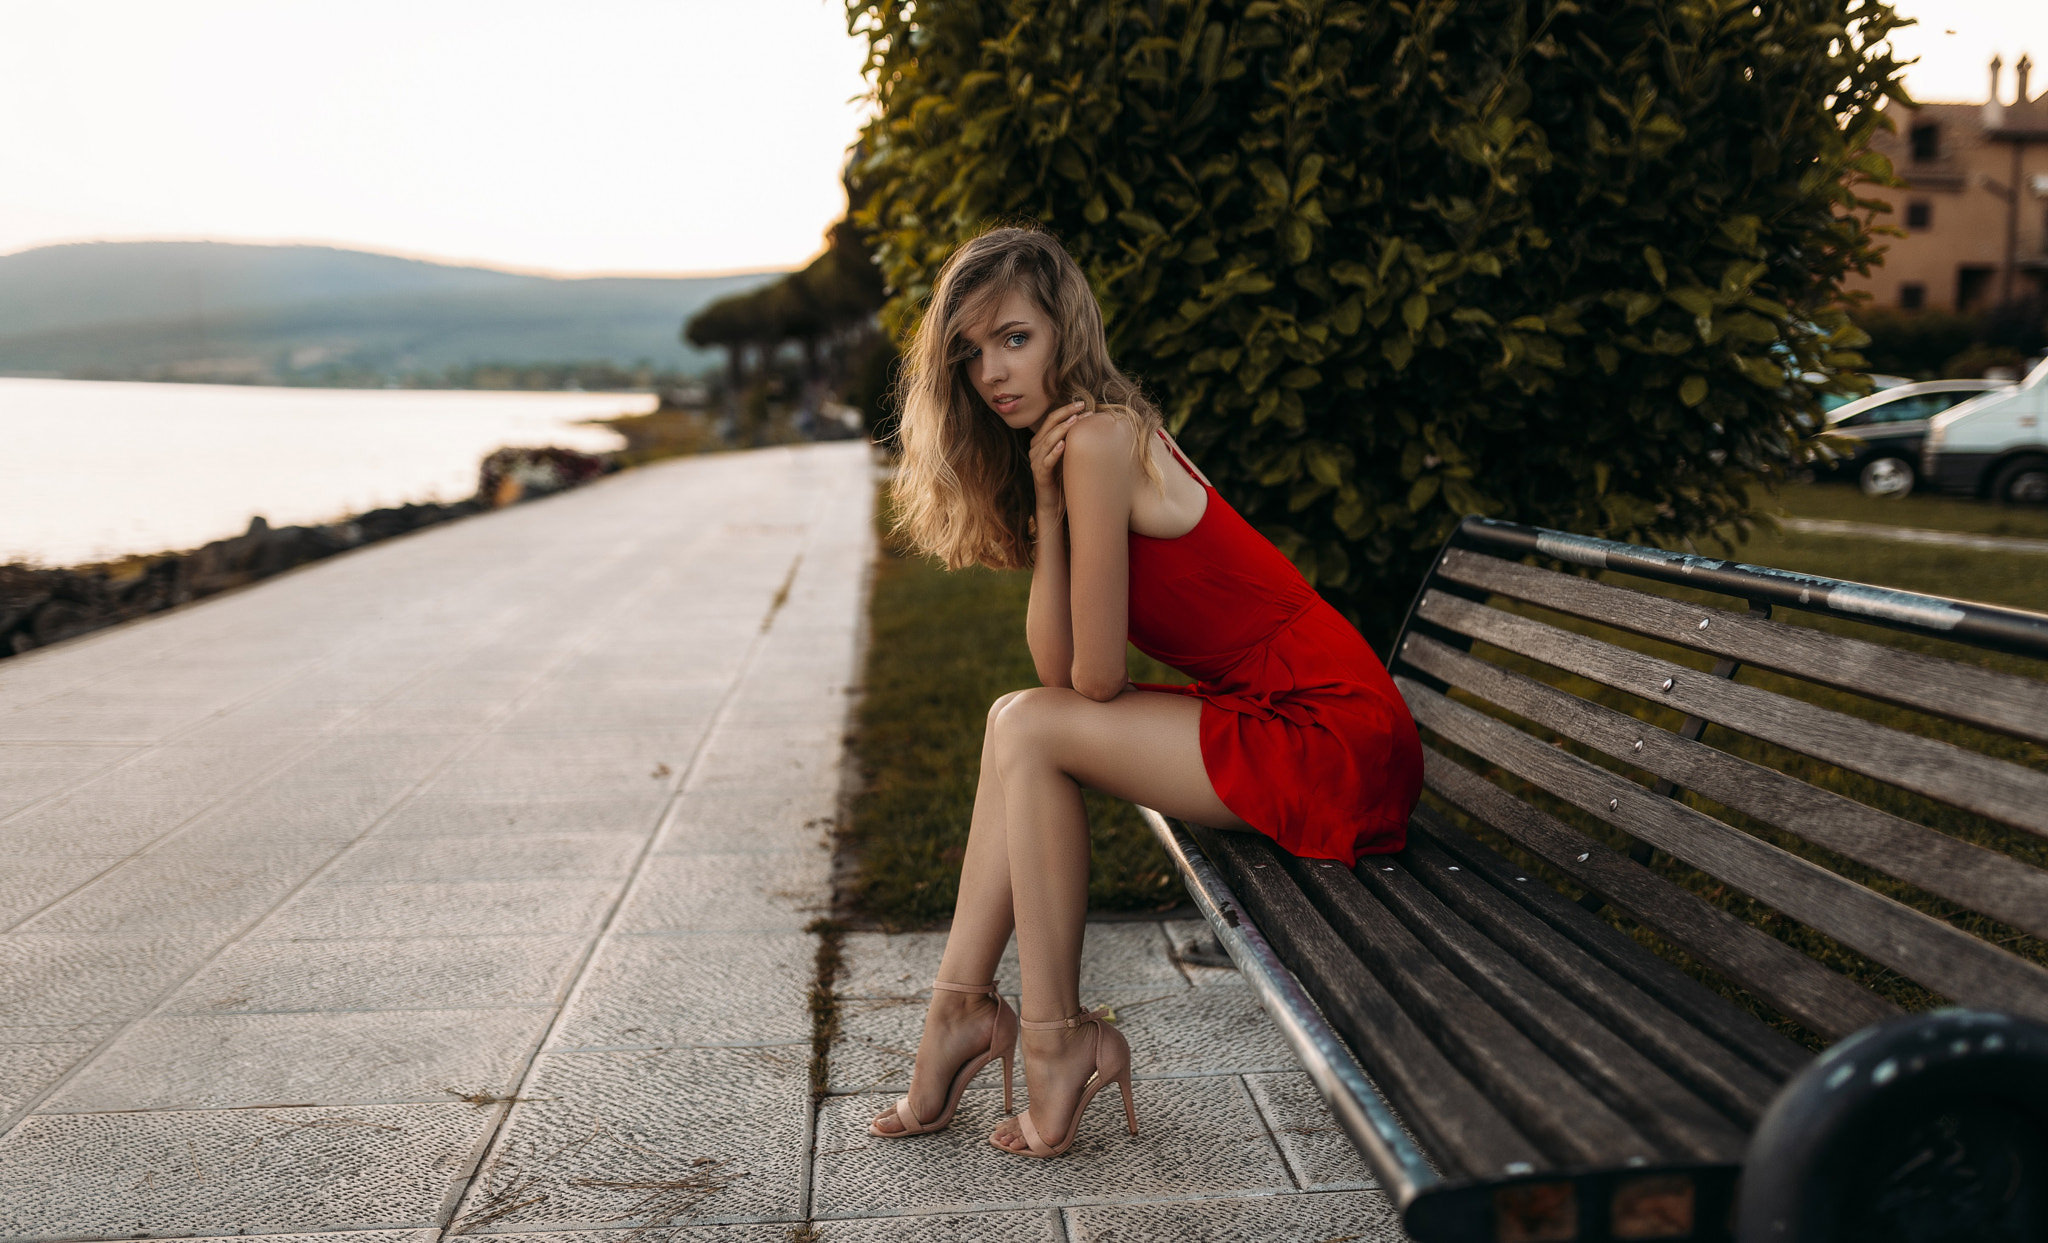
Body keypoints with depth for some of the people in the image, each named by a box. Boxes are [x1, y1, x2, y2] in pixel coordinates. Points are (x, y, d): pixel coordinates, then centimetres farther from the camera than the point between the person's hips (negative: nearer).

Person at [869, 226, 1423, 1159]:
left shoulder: (1098, 439, -18)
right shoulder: (1059, 446, 11)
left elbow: (1095, 680, -14)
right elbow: (1057, 669, 1)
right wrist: (1044, 506, -5)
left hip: (1336, 742, -9)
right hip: (1280, 721, 9)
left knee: (1029, 730, -10)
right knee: (1020, 723, 4)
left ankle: (1056, 1039, 0)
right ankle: (961, 1005, 7)